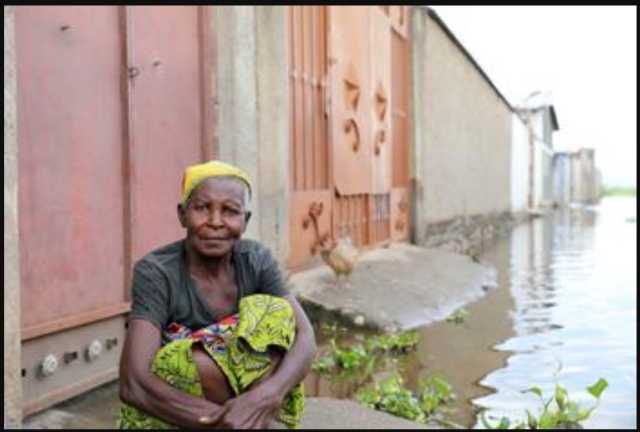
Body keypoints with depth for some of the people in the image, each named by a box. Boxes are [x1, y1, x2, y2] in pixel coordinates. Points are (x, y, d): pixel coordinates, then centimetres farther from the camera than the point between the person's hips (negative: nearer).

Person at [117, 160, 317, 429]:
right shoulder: (156, 272, -21)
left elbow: (305, 338, -18)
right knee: (207, 362, -33)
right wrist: (224, 420, -36)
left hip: (239, 394, 3)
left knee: (276, 312, -19)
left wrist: (266, 397, -38)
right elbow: (133, 384, -31)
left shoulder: (256, 261, -9)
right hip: (169, 415, -3)